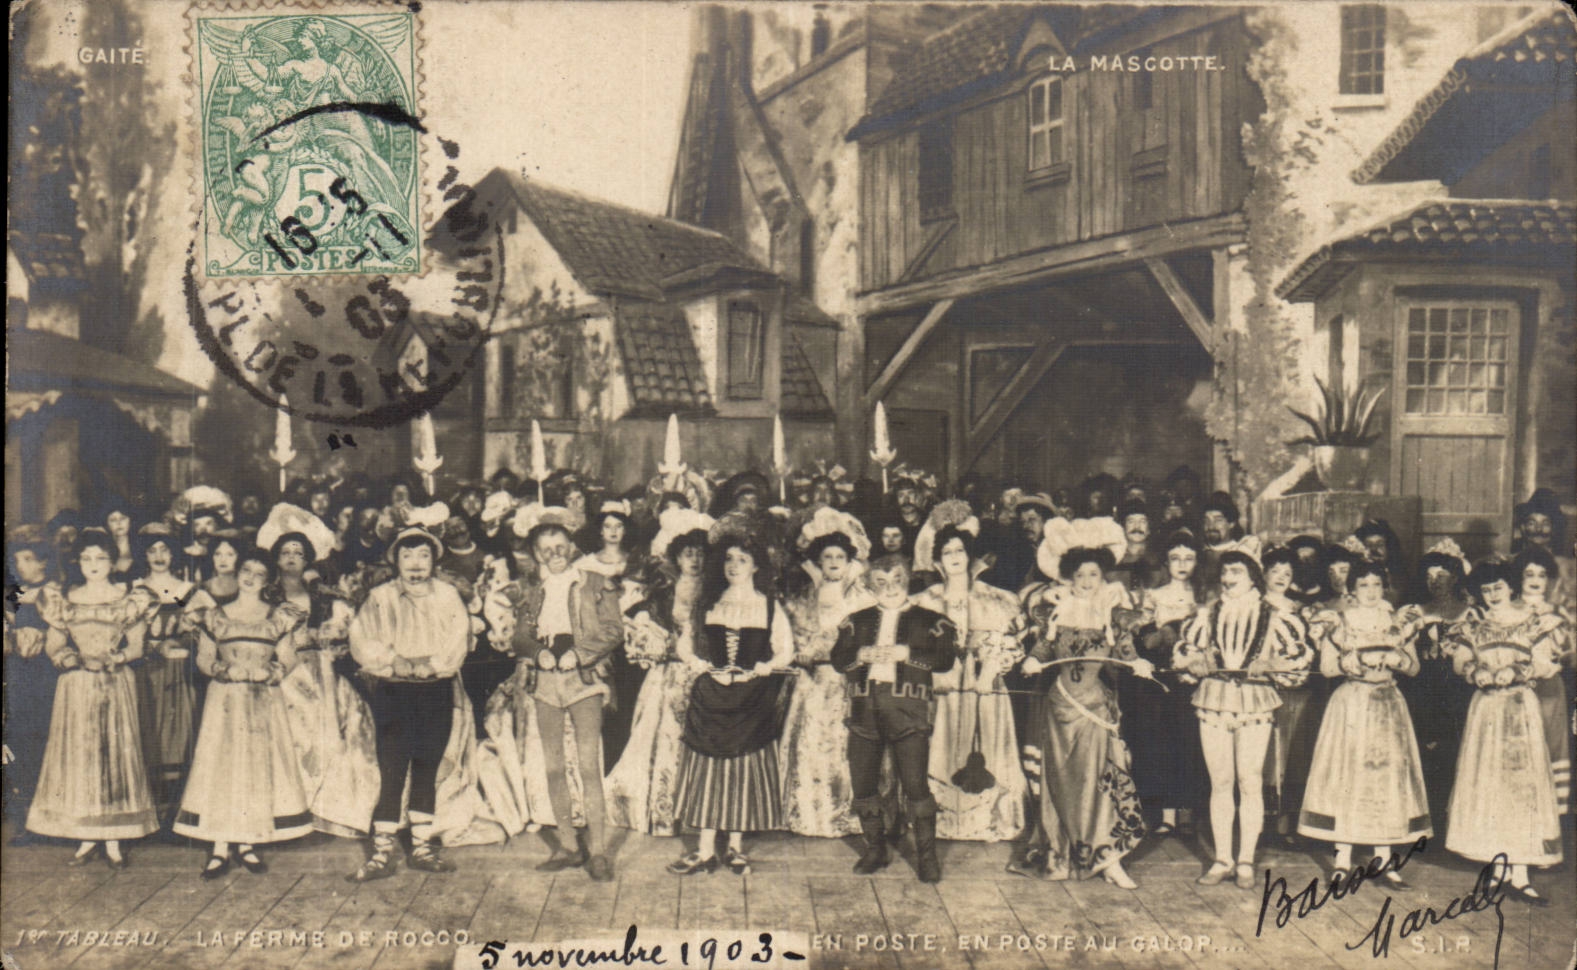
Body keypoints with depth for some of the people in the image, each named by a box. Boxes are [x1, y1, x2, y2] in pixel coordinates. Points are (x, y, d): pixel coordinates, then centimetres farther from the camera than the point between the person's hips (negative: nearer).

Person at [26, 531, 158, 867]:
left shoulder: (129, 600, 4)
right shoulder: (66, 601, 9)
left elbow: (136, 646, 1)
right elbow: (53, 645, 5)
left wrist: (112, 659, -15)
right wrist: (78, 661, -12)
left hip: (116, 684, -2)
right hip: (77, 686, 2)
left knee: (117, 754, -3)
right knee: (77, 756, 1)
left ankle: (113, 840, 3)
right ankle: (87, 839, 9)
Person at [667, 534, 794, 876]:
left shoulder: (769, 606, 3)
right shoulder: (707, 604, 9)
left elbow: (785, 652, 2)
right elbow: (684, 644, 8)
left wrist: (757, 671, -11)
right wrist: (706, 667, -7)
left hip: (753, 696, -1)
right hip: (710, 694, 1)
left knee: (746, 770, 2)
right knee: (707, 768, 1)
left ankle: (736, 847, 13)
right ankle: (705, 851, 5)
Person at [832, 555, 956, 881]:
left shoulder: (929, 620, 9)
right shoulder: (857, 621, 18)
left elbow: (946, 659, -3)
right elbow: (838, 660, 9)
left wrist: (907, 654, -14)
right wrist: (860, 655, -11)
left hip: (908, 708, -3)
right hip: (864, 707, 3)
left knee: (916, 784, -7)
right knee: (862, 785, 6)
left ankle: (926, 855, 5)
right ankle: (875, 850, 23)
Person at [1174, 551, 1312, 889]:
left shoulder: (1273, 618, 3)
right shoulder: (1207, 616, 10)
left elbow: (1300, 657, 3)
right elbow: (1182, 653, 12)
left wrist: (1266, 666, -10)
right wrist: (1206, 663, -5)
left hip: (1255, 704, -2)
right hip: (1213, 701, 2)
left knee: (1250, 783, -1)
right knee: (1220, 783, 5)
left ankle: (1246, 861, 9)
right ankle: (1222, 859, 13)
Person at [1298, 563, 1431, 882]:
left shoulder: (1399, 622, 10)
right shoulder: (1338, 622, 1)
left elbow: (1414, 666, 8)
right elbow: (1326, 667, -5)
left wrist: (1396, 659, -11)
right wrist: (1359, 659, -17)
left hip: (1388, 706, 3)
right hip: (1350, 703, -3)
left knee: (1389, 775, 1)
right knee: (1346, 776, -5)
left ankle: (1384, 859, 8)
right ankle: (1343, 859, 1)